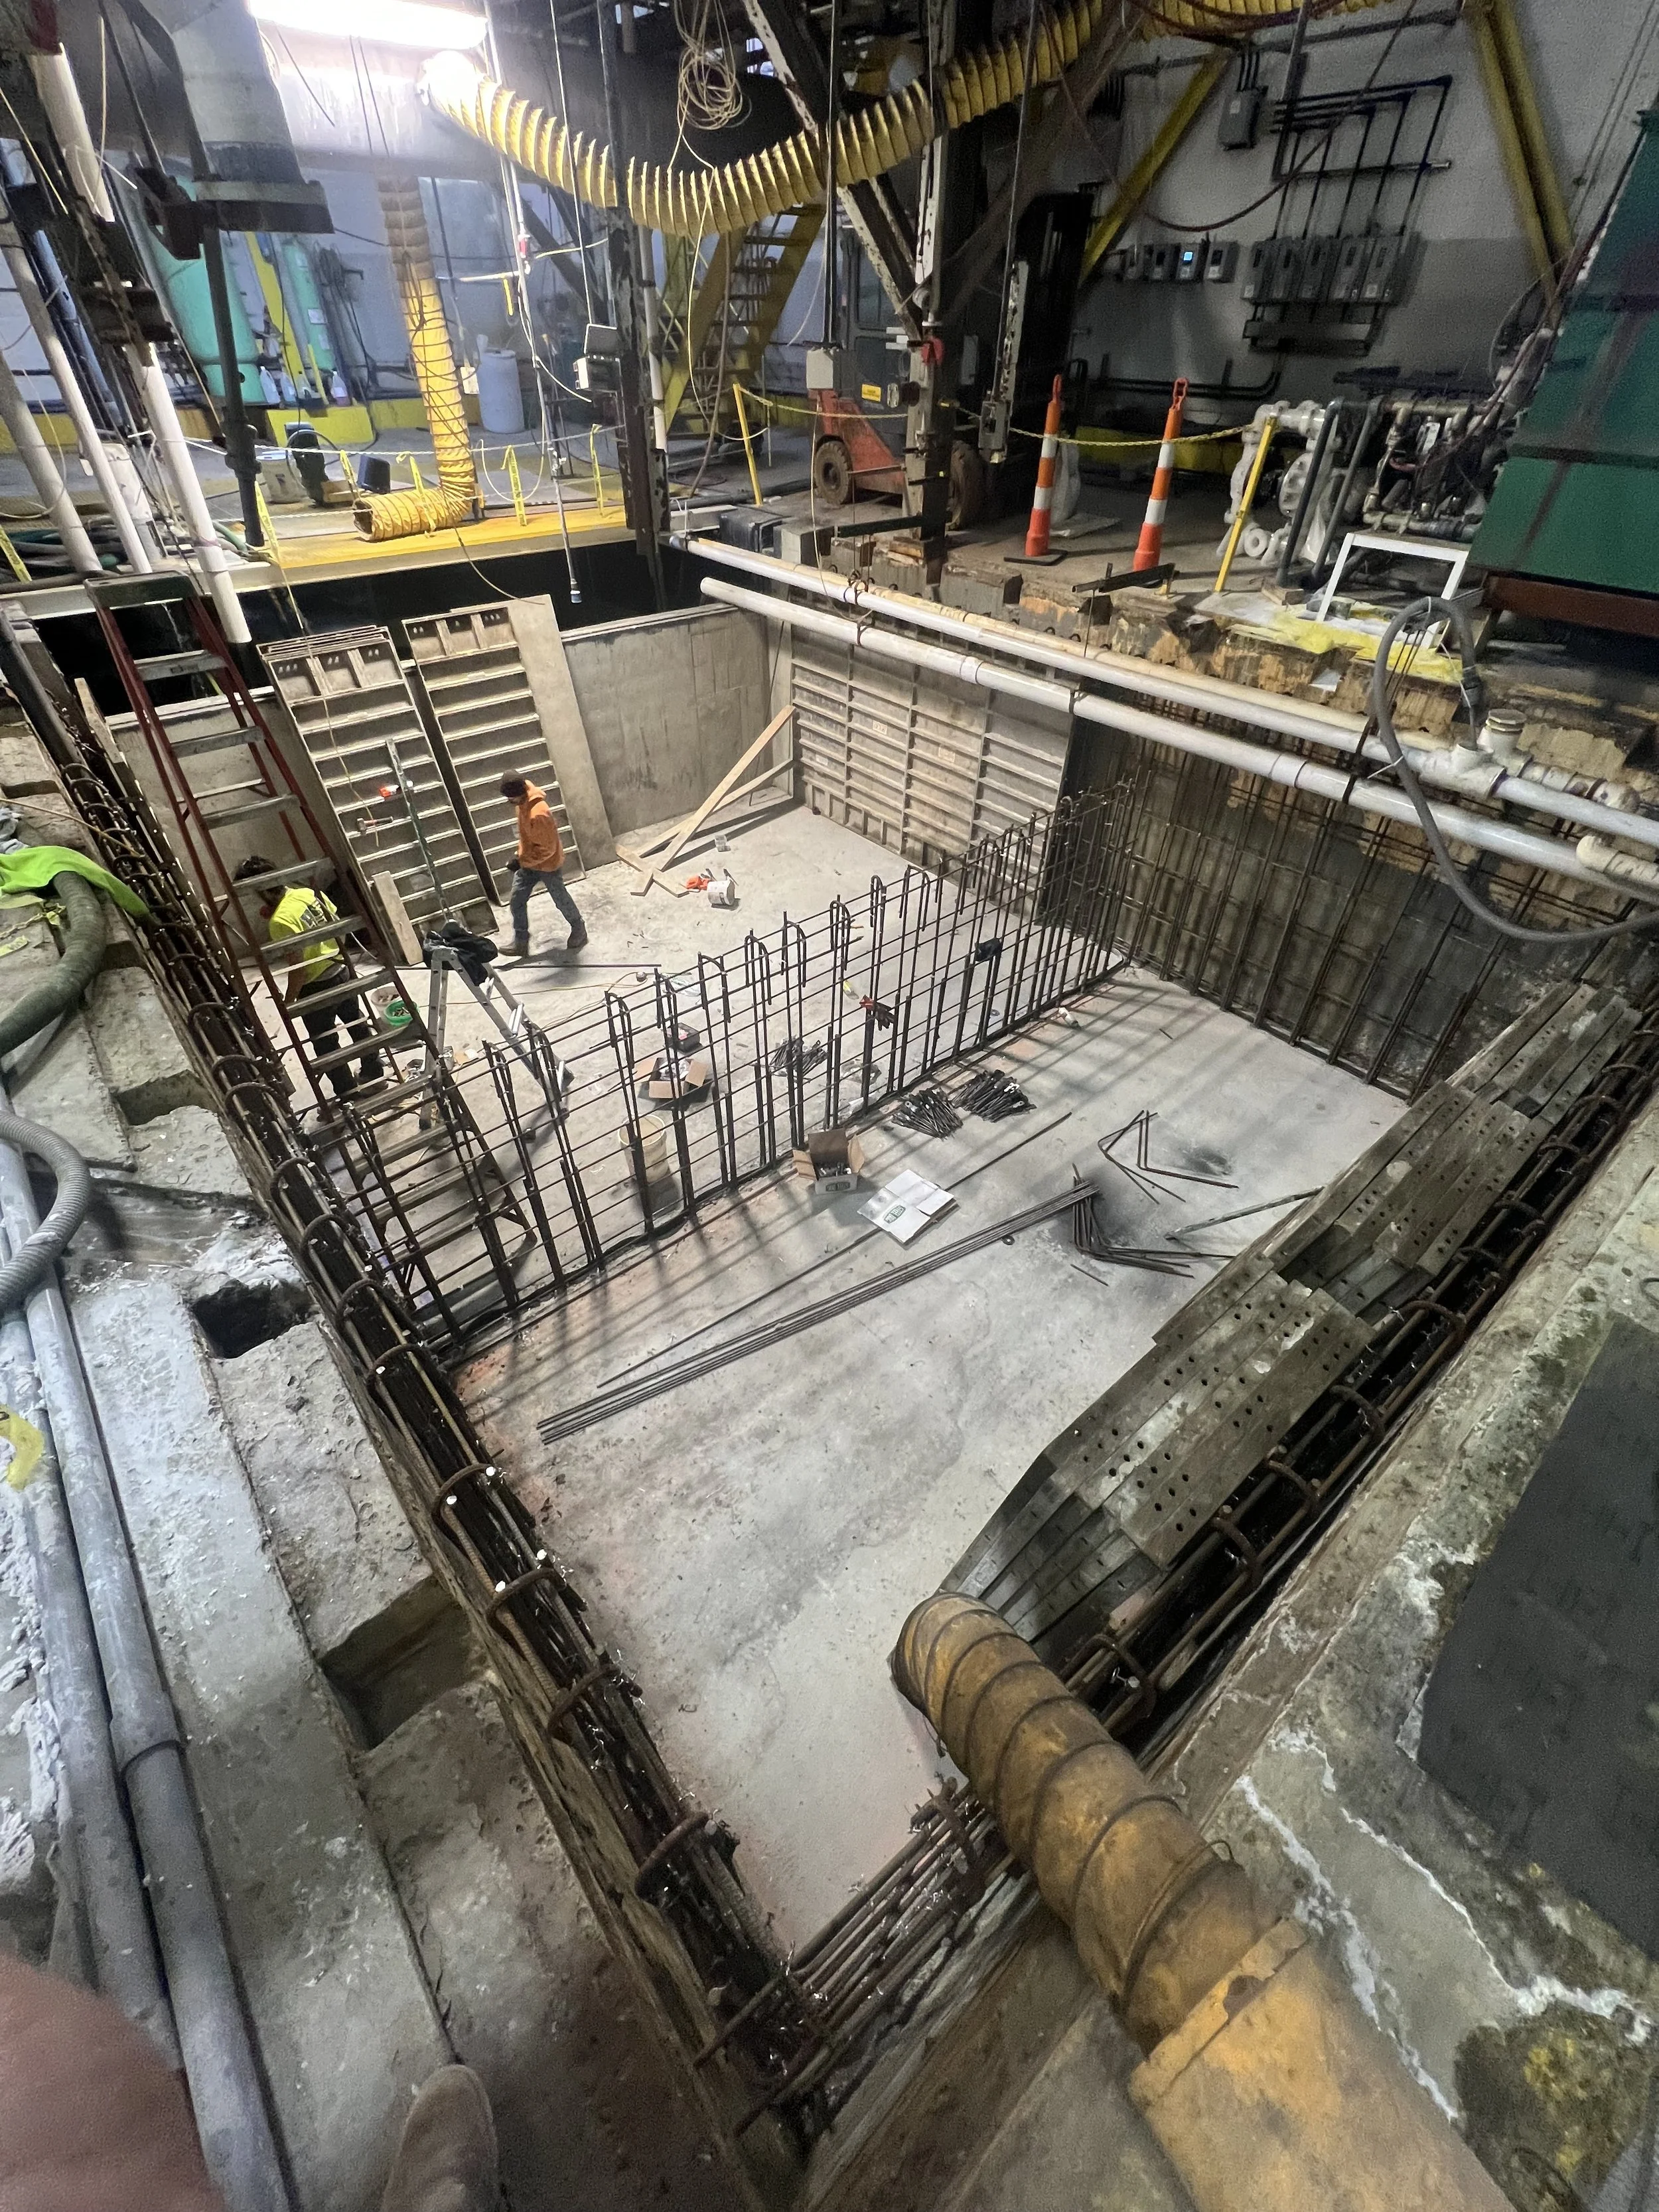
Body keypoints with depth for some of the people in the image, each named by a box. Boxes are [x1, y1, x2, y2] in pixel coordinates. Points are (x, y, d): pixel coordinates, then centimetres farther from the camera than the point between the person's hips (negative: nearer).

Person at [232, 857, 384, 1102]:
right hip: (341, 969, 8)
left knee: (326, 1044, 9)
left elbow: (298, 967, -23)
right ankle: (373, 1073, 42)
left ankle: (348, 1097, 20)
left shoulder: (280, 921, -26)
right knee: (358, 1023, 24)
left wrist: (288, 1002, -12)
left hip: (317, 987, -8)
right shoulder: (308, 892, -4)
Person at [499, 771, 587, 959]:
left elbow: (547, 849, -29)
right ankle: (520, 943, 19)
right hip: (529, 861, 8)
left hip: (548, 865, -8)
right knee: (516, 900, 8)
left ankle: (579, 931, 38)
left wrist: (522, 862, -24)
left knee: (561, 901, 13)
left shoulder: (538, 815, -35)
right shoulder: (525, 800, -8)